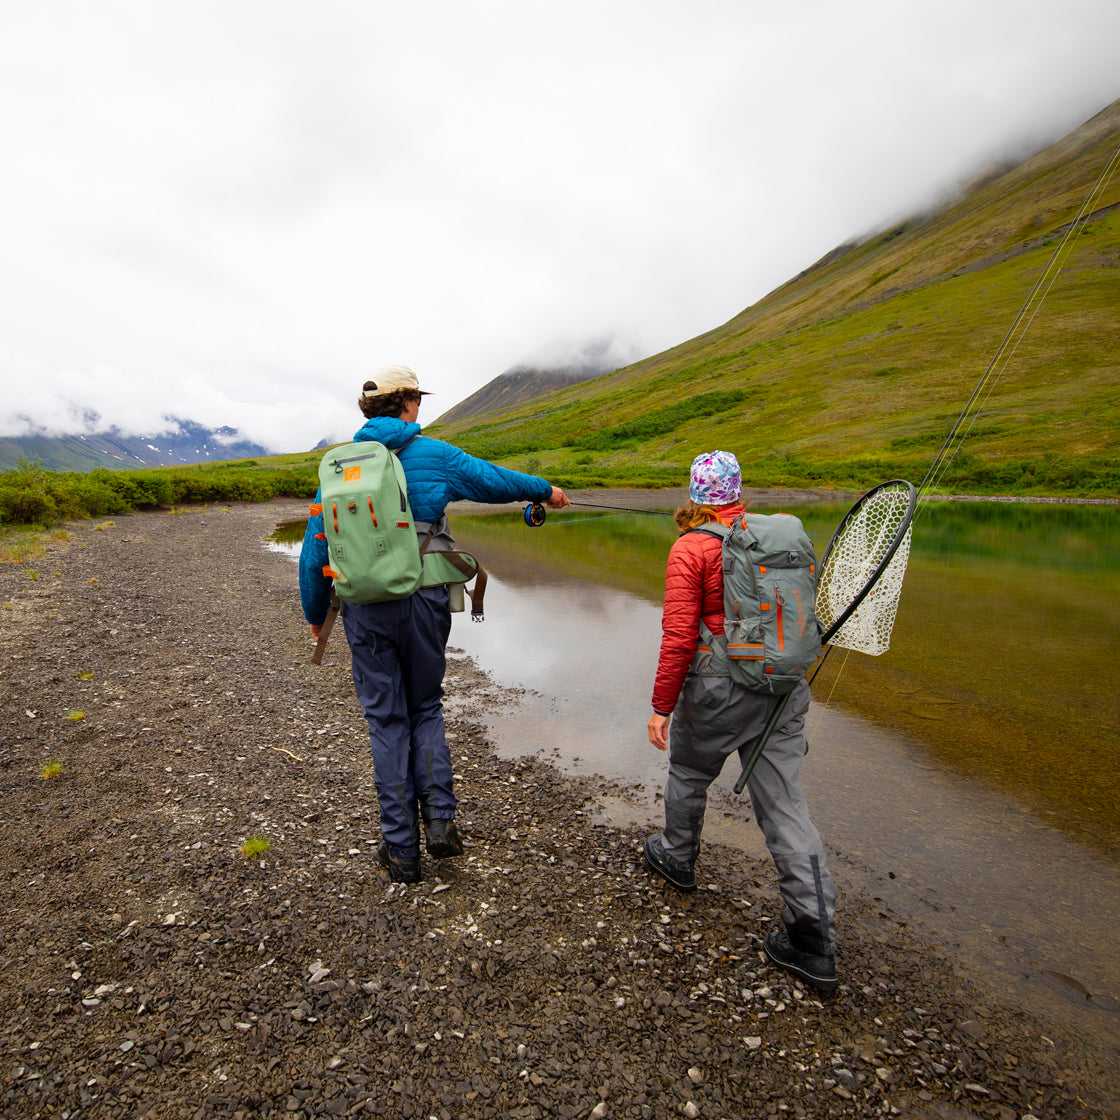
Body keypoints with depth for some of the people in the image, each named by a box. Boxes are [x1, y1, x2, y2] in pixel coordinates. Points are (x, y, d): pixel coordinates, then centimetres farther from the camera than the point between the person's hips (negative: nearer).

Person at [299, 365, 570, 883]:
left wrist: (315, 614, 16)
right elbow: (495, 480, 10)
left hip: (365, 608, 1)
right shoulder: (434, 456, -1)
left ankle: (400, 849, 16)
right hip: (423, 602, -1)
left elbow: (315, 550, 4)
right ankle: (439, 820, 8)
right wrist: (544, 490, 28)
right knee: (425, 707, 19)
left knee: (386, 719, 11)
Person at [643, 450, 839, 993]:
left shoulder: (691, 549, -11)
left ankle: (677, 857, 46)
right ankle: (815, 943, 10)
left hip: (720, 688, -4)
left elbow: (679, 637, -15)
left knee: (689, 773, 23)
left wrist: (661, 707, -8)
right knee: (784, 801, 8)